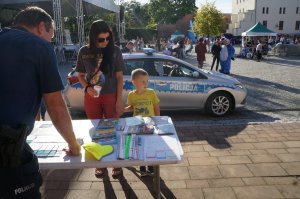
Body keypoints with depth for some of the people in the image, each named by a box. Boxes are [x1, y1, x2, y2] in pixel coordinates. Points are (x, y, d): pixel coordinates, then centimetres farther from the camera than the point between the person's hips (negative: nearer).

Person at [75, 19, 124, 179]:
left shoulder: (115, 51, -7)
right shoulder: (84, 51, -3)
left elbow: (119, 77, -4)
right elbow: (80, 75, 7)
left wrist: (119, 100, -8)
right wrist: (87, 88, -13)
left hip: (111, 96, -2)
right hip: (91, 97, 2)